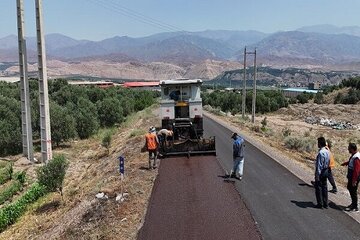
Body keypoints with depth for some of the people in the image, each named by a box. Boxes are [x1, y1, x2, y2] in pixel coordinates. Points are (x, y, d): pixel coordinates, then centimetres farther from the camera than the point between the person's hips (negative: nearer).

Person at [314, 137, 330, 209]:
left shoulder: (321, 153, -22)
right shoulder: (327, 152, 6)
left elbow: (319, 165, -22)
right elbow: (328, 162, 13)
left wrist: (317, 175, -19)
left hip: (321, 172, -9)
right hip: (326, 171, 9)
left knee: (318, 187, 3)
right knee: (324, 187, 14)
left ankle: (320, 204, 9)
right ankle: (325, 204, 21)